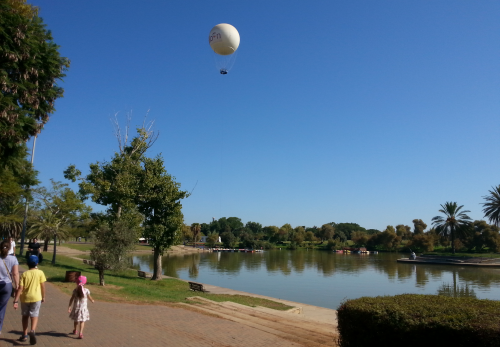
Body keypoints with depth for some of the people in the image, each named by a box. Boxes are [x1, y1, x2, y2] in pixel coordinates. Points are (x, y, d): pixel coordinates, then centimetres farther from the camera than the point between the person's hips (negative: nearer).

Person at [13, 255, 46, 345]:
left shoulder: (24, 274, -3)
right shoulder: (40, 273, -4)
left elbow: (20, 288, -9)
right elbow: (43, 286, -1)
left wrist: (15, 301, -9)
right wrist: (43, 297, 11)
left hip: (25, 298, 2)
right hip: (36, 297, -1)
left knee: (25, 316, 18)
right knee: (34, 316, 4)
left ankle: (24, 335, 25)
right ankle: (32, 331, -22)